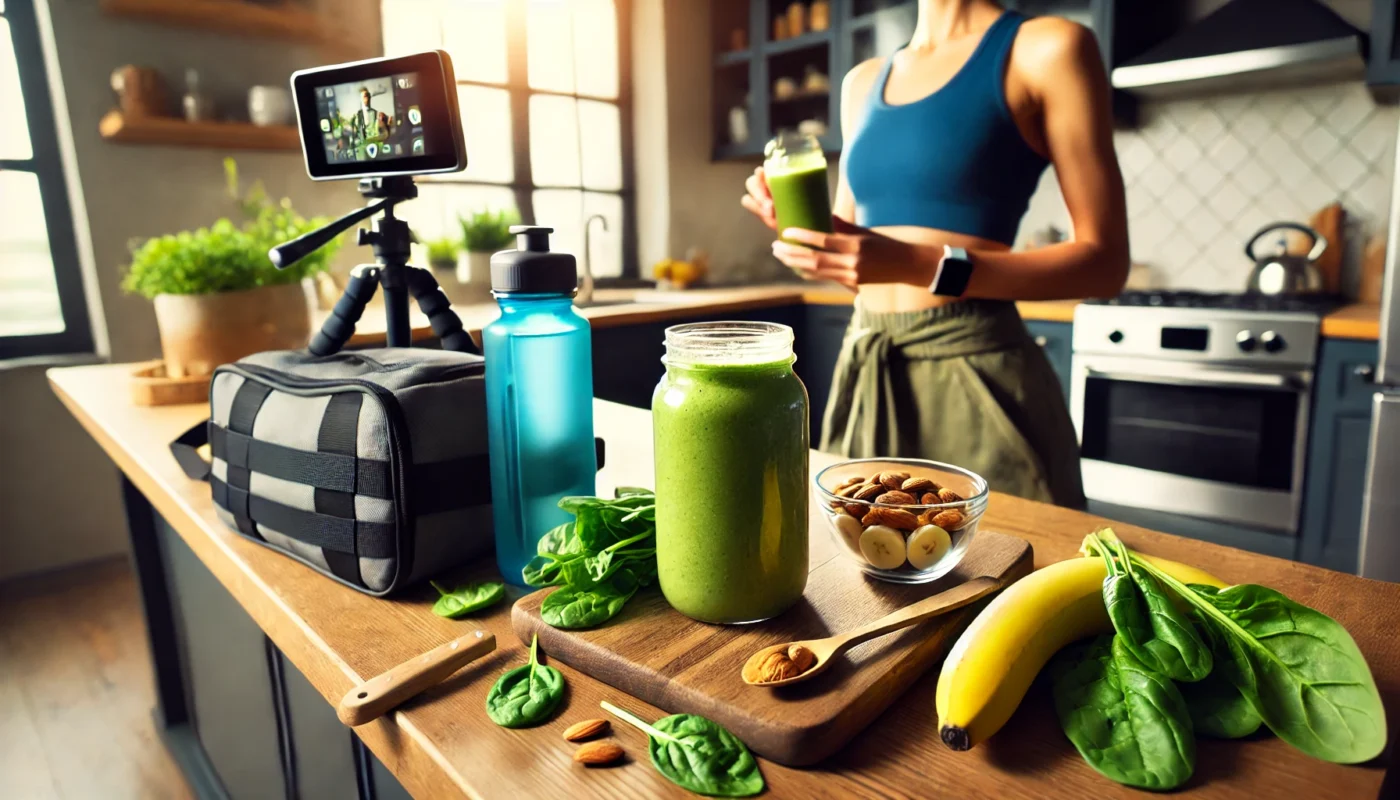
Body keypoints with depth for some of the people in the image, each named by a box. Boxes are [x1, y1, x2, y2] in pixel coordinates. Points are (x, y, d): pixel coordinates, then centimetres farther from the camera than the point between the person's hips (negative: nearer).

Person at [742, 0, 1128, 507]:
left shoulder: (1047, 48, -3)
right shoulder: (863, 82, 13)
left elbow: (1103, 261, -8)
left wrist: (929, 267, -21)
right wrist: (800, 227, -4)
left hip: (973, 370, -5)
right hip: (864, 369, 6)